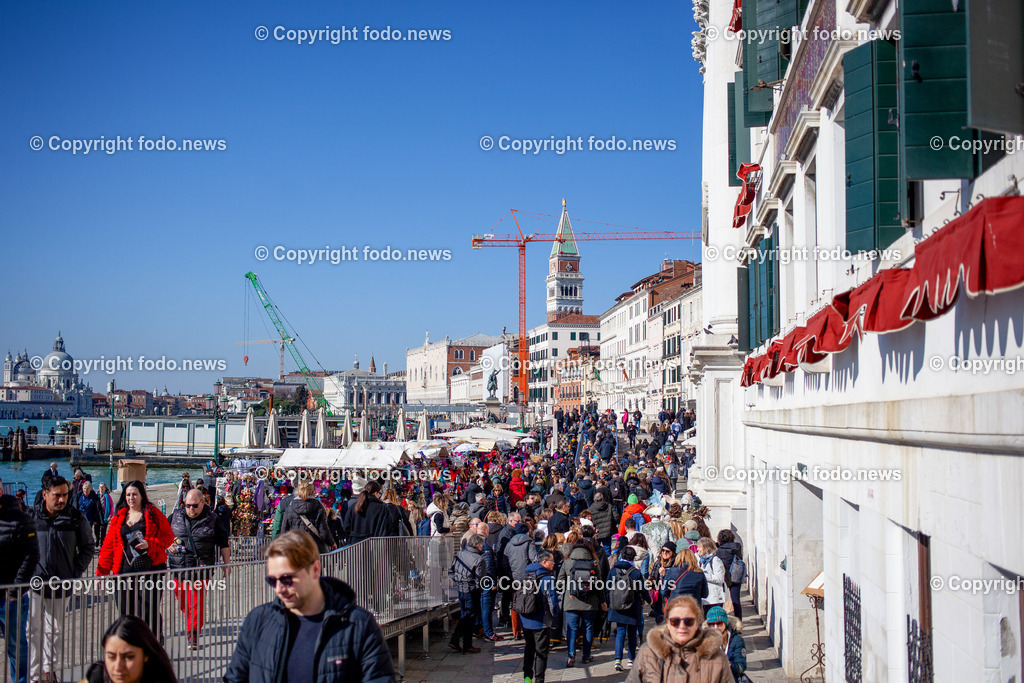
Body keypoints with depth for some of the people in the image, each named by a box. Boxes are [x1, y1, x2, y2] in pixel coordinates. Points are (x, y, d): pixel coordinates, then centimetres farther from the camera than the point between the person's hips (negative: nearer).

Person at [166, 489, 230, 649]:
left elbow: (224, 543, 8)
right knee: (182, 601, 12)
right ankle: (191, 625, 37)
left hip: (201, 569, -3)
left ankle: (193, 636, -2)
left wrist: (227, 564, 6)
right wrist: (168, 544, 0)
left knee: (197, 603, -8)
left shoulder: (212, 520, 2)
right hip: (178, 568, 3)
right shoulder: (175, 517, 9)